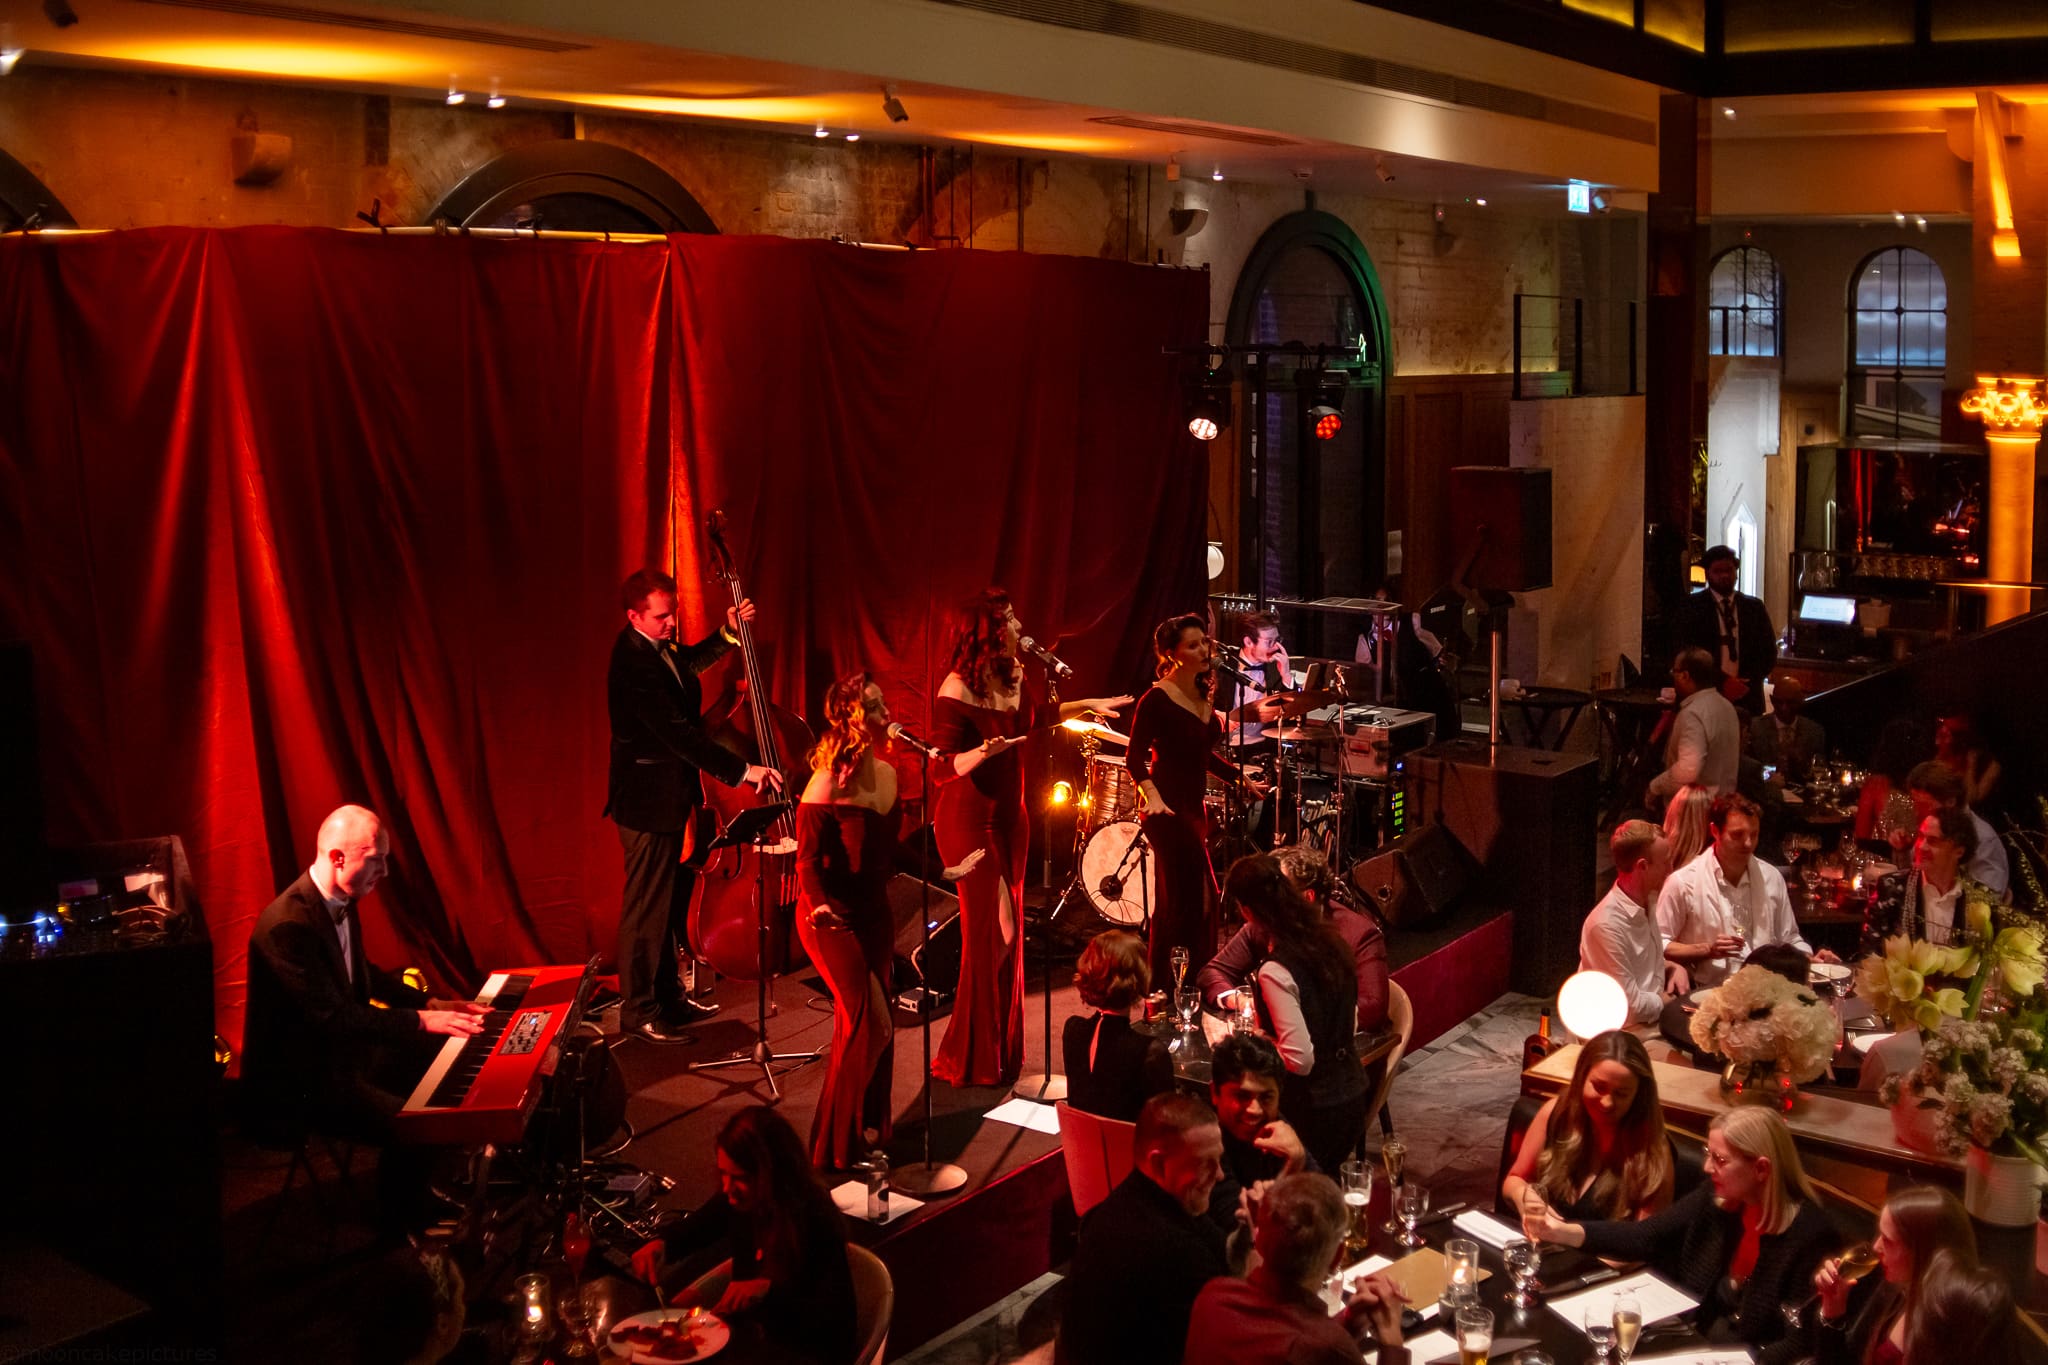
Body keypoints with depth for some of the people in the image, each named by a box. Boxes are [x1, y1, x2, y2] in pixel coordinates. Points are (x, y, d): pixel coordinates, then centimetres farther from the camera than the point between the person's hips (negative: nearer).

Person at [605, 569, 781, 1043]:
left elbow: (688, 663, 27)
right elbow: (679, 733, -31)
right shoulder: (634, 665, -26)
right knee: (647, 907, 0)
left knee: (671, 900, 19)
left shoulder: (655, 648, 3)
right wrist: (742, 770, -32)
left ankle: (667, 994, 32)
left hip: (669, 794, 10)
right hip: (648, 800, -10)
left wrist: (727, 634, 11)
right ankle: (638, 1009, 12)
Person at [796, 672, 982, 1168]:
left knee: (871, 1028, 12)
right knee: (870, 1025, -10)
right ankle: (837, 1145, 4)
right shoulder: (827, 784, -18)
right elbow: (809, 859, -18)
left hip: (875, 913, 7)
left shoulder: (886, 774, 5)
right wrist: (818, 904, -33)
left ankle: (867, 1133, 26)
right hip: (833, 920, -7)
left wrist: (943, 872, 16)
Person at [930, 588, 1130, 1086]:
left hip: (1009, 816, 8)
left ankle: (1000, 1051, 22)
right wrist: (981, 752, -38)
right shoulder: (956, 691, -18)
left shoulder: (1013, 679, 4)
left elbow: (1033, 718, 26)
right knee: (992, 932, -7)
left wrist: (1085, 705, 25)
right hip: (971, 820, -8)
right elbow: (942, 769, -21)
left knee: (1007, 932, 10)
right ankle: (971, 1061, 5)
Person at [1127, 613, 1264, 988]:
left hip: (1193, 806, 8)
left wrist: (1241, 778, 21)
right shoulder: (1157, 699, -14)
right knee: (1198, 900, -9)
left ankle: (1159, 982, 21)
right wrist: (1153, 795, -31)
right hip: (1169, 808, -8)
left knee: (1173, 902, 13)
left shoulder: (1203, 694, 10)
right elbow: (1135, 757, -17)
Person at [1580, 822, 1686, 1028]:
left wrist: (1674, 969, 2)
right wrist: (1670, 998, -5)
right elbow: (1632, 1005, -22)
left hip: (1650, 1025, 9)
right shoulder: (1607, 925, -25)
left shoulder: (1646, 902, 4)